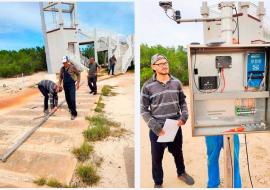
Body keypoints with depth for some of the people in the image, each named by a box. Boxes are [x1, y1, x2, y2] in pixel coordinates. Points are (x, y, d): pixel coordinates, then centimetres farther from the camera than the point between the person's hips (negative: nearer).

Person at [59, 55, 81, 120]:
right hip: (65, 86, 5)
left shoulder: (72, 67, -9)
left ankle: (74, 113, -4)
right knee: (67, 99, 14)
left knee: (72, 99, -10)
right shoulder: (62, 68, 4)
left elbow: (78, 74, -2)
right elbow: (60, 77, 15)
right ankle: (71, 108, 38)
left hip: (72, 85, -5)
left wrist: (78, 83, -6)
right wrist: (59, 84, 10)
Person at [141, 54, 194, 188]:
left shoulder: (176, 82, 0)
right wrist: (155, 126, -17)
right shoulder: (148, 86, -11)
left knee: (178, 152, 24)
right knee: (157, 157, 13)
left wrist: (184, 117, -8)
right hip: (157, 129, -3)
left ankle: (181, 173, 53)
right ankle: (158, 183, 38)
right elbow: (143, 110, -9)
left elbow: (183, 102, 9)